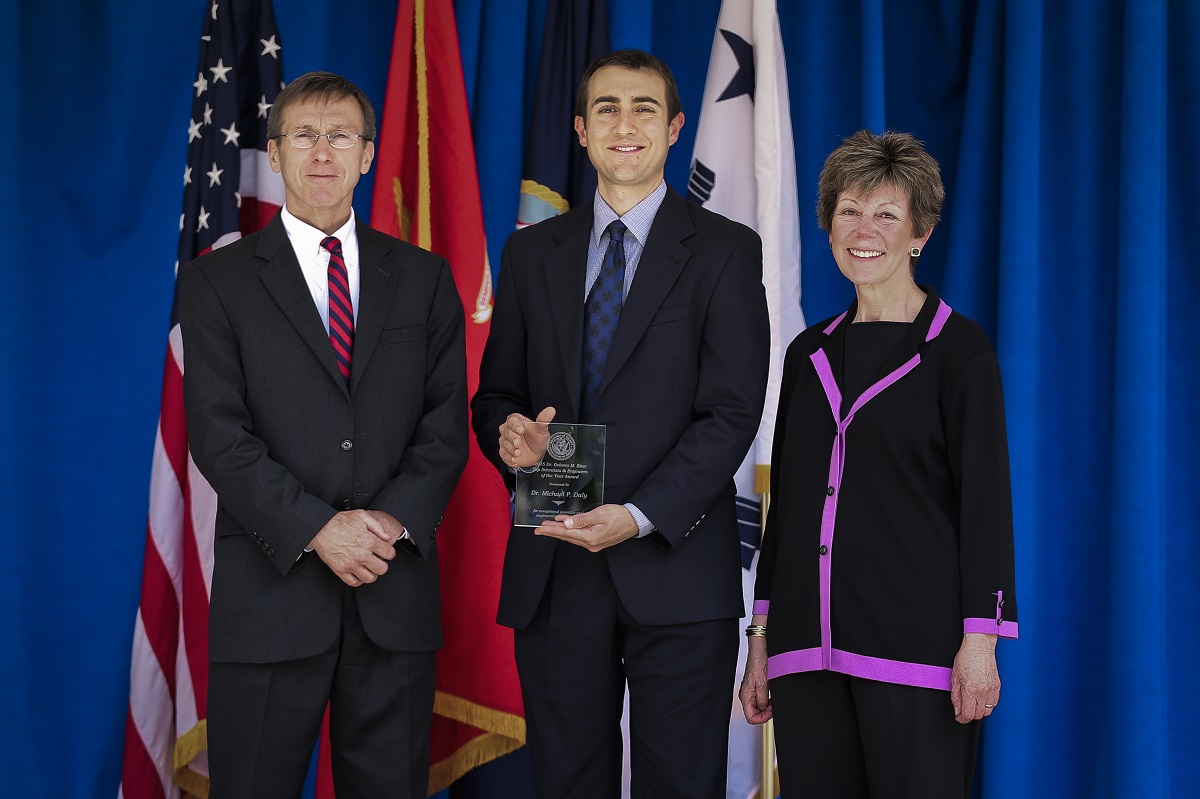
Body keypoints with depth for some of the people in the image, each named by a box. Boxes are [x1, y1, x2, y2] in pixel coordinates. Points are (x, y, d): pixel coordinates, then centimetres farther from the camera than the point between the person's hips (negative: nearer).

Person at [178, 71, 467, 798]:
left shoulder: (425, 279, 11)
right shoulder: (218, 281, 4)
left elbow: (447, 420, 5)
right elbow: (218, 433, -5)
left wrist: (396, 519, -12)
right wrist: (316, 529, -15)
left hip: (397, 588, 2)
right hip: (271, 588, -2)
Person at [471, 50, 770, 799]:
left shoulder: (726, 251, 2)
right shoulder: (533, 252, 13)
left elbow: (731, 412, -6)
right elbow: (496, 393, 14)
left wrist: (639, 517, -18)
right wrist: (511, 436, -10)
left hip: (675, 566, -3)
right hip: (553, 569, 3)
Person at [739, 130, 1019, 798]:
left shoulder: (958, 348, 0)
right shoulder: (810, 353, 15)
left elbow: (986, 498, -5)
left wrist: (981, 640, -13)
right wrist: (761, 637, 13)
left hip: (915, 643, -5)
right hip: (809, 645, 5)